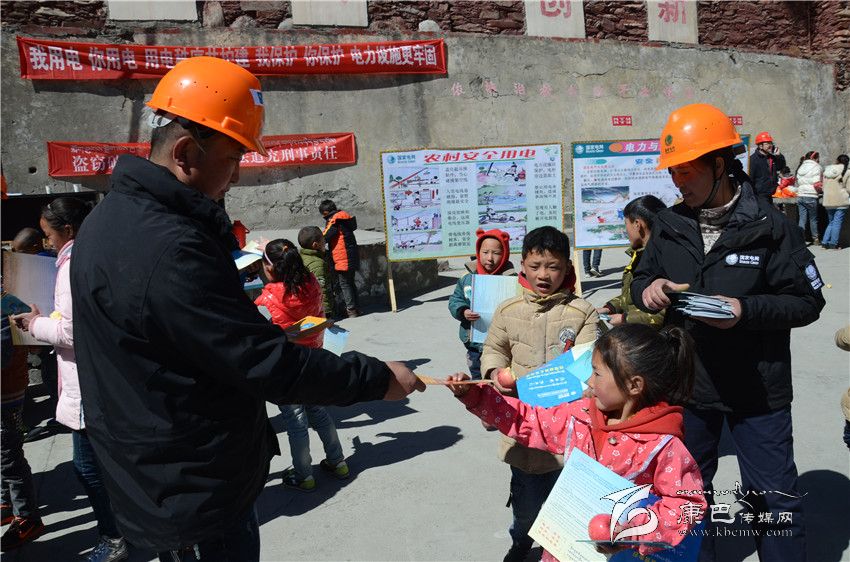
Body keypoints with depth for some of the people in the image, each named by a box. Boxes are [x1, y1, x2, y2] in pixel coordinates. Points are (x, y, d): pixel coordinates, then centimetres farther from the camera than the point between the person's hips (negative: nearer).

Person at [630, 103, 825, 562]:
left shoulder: (769, 226, -12)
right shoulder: (670, 224, 0)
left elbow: (807, 301, -9)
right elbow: (641, 279, 9)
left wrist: (746, 310, -26)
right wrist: (648, 289, -15)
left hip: (757, 389, -4)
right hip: (686, 384, 4)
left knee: (774, 497, 10)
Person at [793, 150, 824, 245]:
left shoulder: (800, 167, 14)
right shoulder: (817, 167, -5)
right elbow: (817, 184, -10)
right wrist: (821, 190, 5)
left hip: (800, 196, 4)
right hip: (811, 197, -4)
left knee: (802, 218, 5)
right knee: (813, 219, 9)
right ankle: (815, 239, 21)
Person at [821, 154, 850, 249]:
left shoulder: (826, 170, 6)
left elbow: (823, 186, 13)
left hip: (828, 201, 5)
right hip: (841, 201, -4)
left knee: (831, 222, 17)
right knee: (837, 223, 1)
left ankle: (825, 242, 13)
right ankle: (833, 244, 2)